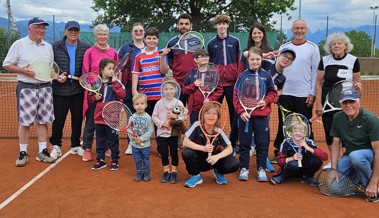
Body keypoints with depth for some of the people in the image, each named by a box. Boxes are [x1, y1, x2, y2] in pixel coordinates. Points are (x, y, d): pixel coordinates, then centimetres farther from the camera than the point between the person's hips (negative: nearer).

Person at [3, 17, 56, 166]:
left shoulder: (48, 46, 13)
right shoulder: (19, 44, -1)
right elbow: (6, 64, 1)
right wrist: (22, 70, -15)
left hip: (45, 87, 4)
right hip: (26, 88, -4)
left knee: (43, 121, 6)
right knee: (25, 122, -1)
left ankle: (42, 151, 14)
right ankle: (23, 153, 9)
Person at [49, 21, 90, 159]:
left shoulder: (85, 48, 3)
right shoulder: (56, 47, 3)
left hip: (78, 90, 1)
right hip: (60, 90, -1)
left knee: (78, 119, 9)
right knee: (58, 119, 4)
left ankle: (75, 145, 25)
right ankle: (56, 146, 20)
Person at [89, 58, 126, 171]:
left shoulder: (116, 82, -5)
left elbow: (122, 94, -18)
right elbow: (91, 96, 13)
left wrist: (115, 83, -20)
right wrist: (95, 98, -7)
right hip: (99, 116, 3)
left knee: (113, 140, 6)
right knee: (100, 140, 13)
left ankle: (115, 161, 18)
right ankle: (100, 160, 25)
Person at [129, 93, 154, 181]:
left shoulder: (148, 117, -9)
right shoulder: (132, 117, -4)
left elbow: (150, 131, -10)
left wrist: (141, 139, -17)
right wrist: (133, 138, -17)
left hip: (145, 144, -2)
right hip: (134, 144, 2)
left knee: (146, 160, 11)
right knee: (137, 160, 13)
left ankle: (146, 174, 26)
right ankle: (139, 174, 28)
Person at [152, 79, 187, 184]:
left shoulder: (179, 103, -4)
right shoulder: (159, 103, -1)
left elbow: (184, 116, -4)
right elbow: (154, 116, -1)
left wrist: (176, 116, -20)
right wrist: (162, 123, -14)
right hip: (162, 132, 2)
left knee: (174, 152, 7)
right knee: (163, 153, 10)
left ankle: (174, 172, 20)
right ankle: (166, 171, 25)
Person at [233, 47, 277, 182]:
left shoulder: (266, 76, 3)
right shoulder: (242, 76, -2)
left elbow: (273, 93, 8)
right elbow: (236, 96, -3)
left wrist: (266, 101, -11)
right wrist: (241, 111, -12)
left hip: (262, 115, 1)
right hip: (245, 115, -1)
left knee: (262, 143, 7)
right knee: (244, 143, 8)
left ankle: (261, 168, 19)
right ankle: (244, 168, 20)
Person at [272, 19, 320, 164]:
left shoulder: (312, 48, 2)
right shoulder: (284, 47, 9)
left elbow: (315, 72, 0)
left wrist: (313, 93, -6)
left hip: (304, 95, -2)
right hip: (285, 93, 2)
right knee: (283, 125, 8)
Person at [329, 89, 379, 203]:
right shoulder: (337, 118, -4)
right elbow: (336, 144, -1)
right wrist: (333, 170, -13)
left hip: (369, 155, -4)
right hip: (349, 154, 5)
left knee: (355, 156, -38)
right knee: (332, 181, -16)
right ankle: (358, 178, 14)